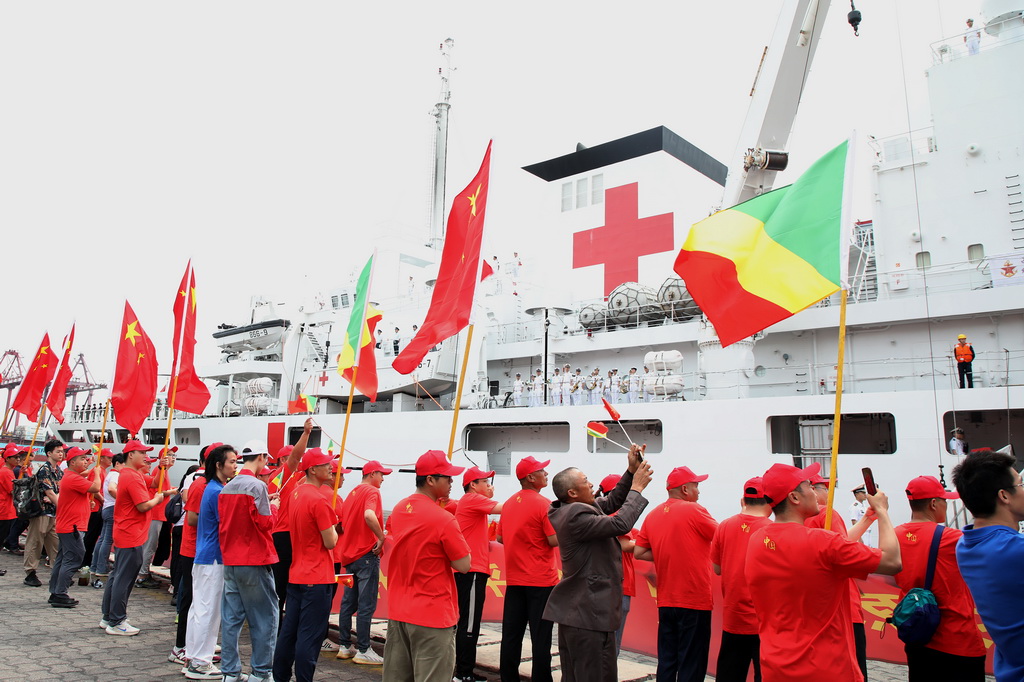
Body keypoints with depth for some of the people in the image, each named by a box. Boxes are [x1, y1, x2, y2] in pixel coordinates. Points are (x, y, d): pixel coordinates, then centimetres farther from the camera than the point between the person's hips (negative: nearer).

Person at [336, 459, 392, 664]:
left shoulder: (353, 493, 15)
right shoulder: (372, 491, -11)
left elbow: (343, 521, 21)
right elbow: (369, 515, -31)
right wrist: (381, 537, -21)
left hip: (349, 554, 9)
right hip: (367, 554, -9)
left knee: (348, 602, 14)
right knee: (366, 605, -3)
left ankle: (344, 646, 22)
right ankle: (363, 650, 1)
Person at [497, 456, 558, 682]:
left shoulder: (508, 503, 7)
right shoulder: (543, 504, -14)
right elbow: (555, 540, -17)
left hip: (514, 579, 6)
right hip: (541, 580, -6)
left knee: (511, 635, 11)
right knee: (541, 636, 2)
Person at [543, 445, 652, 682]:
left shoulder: (573, 509, 10)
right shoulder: (576, 515, -21)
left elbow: (612, 501, 16)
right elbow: (621, 523, -24)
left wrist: (631, 470, 7)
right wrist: (637, 488, -14)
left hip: (573, 611, 10)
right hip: (590, 616, -10)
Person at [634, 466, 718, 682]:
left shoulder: (652, 515, 4)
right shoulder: (694, 510, -12)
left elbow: (638, 552, 6)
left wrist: (665, 556, 10)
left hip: (665, 601, 6)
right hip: (695, 601, -5)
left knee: (666, 663, 14)